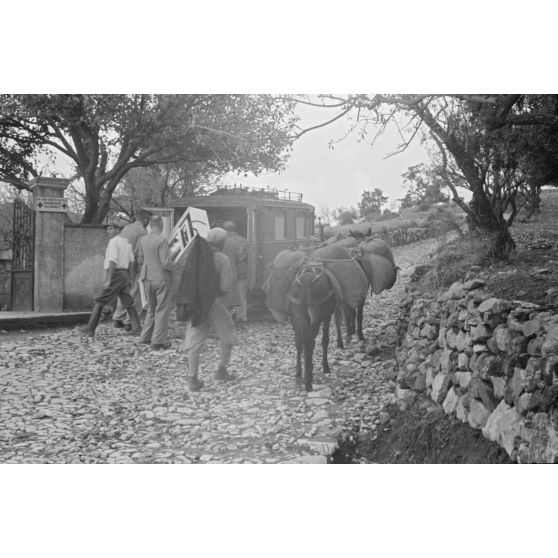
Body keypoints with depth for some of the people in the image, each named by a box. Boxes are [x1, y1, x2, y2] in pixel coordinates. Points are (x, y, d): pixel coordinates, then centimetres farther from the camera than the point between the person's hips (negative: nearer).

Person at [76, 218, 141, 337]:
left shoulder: (113, 242, -12)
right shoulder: (126, 242, 16)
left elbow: (113, 262, -20)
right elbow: (131, 261, 18)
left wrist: (108, 280, -20)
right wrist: (128, 278, 23)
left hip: (115, 275, -8)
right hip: (124, 275, 8)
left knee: (99, 301, -3)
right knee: (128, 303, 9)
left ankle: (90, 328, -1)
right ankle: (136, 327, 0)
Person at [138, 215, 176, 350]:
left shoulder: (144, 239, 3)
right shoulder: (162, 240, -18)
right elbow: (166, 263, -22)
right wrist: (173, 266, 1)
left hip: (148, 278, 6)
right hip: (162, 279, -6)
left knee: (151, 309, 20)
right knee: (162, 310, 2)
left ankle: (146, 337, 23)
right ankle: (158, 341, 2)